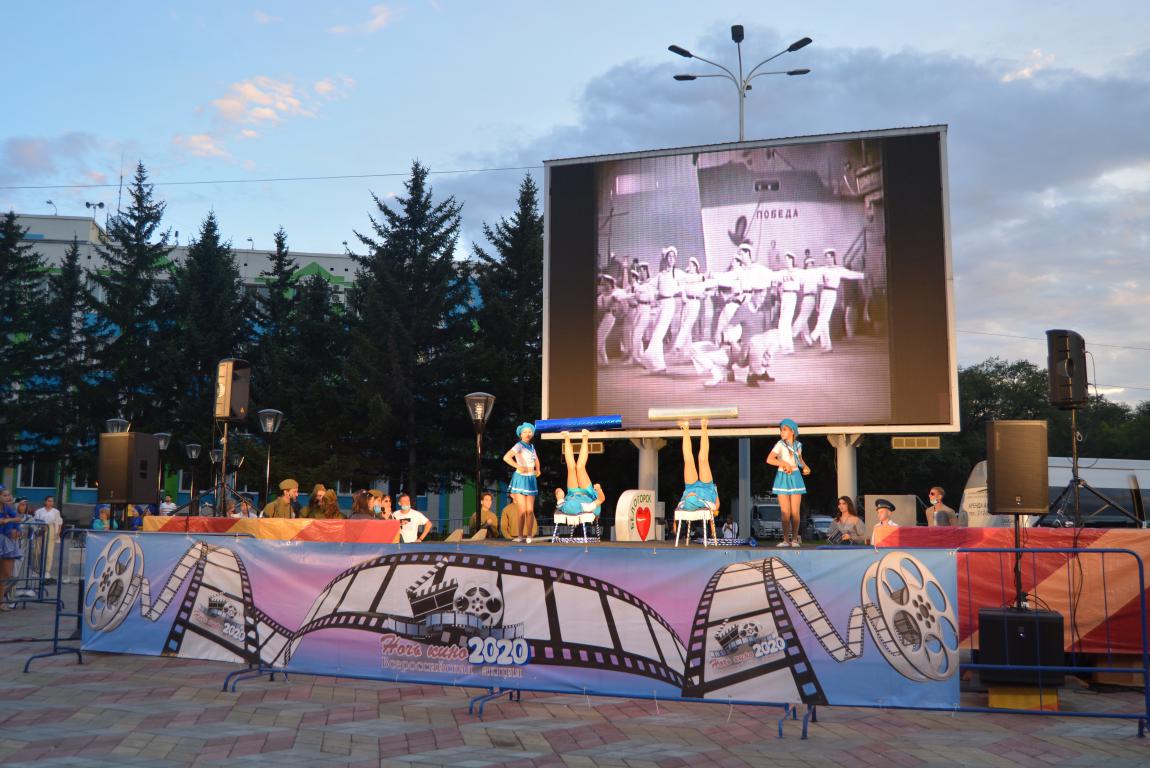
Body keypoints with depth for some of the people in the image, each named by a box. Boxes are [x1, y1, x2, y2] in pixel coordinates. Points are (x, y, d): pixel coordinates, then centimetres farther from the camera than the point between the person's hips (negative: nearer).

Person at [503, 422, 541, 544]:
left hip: (531, 480, 6)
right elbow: (506, 457, -24)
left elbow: (536, 460, 32)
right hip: (520, 479, -6)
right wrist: (518, 467, -22)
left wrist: (537, 470, 15)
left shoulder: (531, 446, 13)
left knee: (530, 511, 3)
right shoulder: (519, 446, -8)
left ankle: (529, 536, 6)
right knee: (522, 511, -7)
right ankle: (520, 536, -1)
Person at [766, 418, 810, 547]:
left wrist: (805, 467, 5)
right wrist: (784, 464, -27)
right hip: (783, 478, -3)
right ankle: (786, 540, 3)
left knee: (795, 511, 1)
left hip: (795, 478, 3)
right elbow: (769, 459, -20)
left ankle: (795, 539, 12)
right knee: (785, 512, -3)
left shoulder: (798, 445, 5)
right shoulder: (780, 444, -9)